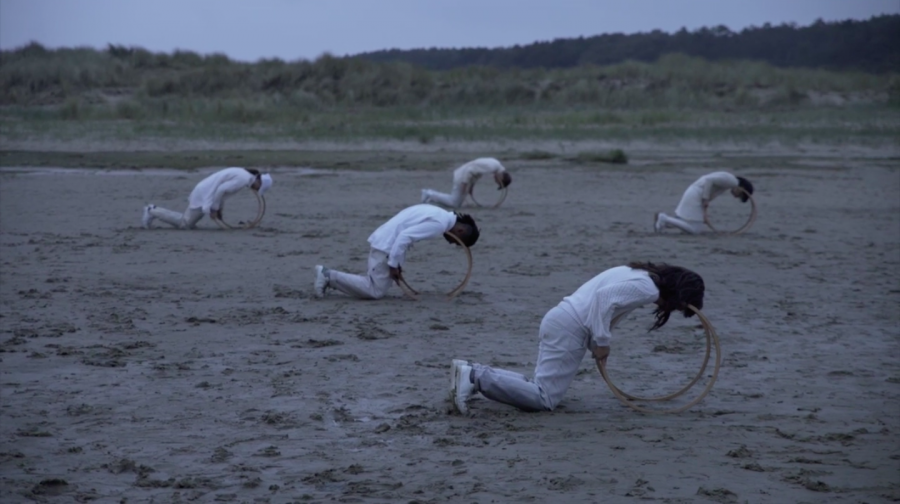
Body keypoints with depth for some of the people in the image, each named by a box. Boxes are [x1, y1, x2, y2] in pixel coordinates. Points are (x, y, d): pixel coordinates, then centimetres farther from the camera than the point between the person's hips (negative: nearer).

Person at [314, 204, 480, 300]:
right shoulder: (439, 224, -17)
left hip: (383, 241, 10)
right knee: (375, 291, -7)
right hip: (386, 246, -10)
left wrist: (395, 263, 16)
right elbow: (405, 236, -25)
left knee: (376, 286, 12)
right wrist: (394, 264, -17)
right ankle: (329, 276, -6)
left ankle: (329, 277, 9)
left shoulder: (440, 215, 14)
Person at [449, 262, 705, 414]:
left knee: (537, 388, 10)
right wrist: (602, 342, -14)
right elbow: (604, 298, -22)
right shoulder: (648, 288, -11)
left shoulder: (640, 275, 20)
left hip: (559, 319, 10)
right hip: (569, 329, -10)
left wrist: (597, 343, 12)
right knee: (544, 399, -11)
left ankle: (472, 372, 1)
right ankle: (476, 378, -20)